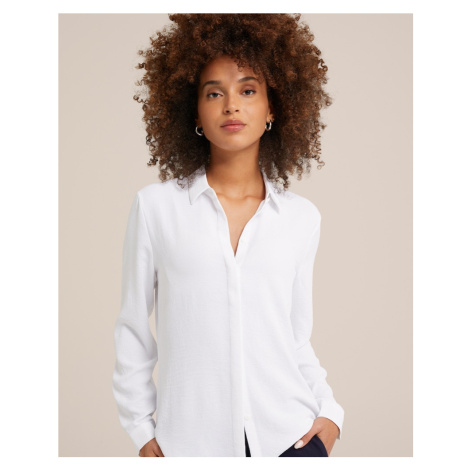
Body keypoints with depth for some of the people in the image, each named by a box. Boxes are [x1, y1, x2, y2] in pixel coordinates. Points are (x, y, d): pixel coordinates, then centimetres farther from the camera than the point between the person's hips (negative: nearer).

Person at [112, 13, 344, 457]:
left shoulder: (302, 217, 4)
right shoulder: (156, 205, -2)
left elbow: (297, 334, 12)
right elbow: (132, 329, 3)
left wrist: (329, 411, 0)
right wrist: (142, 430, 3)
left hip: (290, 437, 1)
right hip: (191, 441, -1)